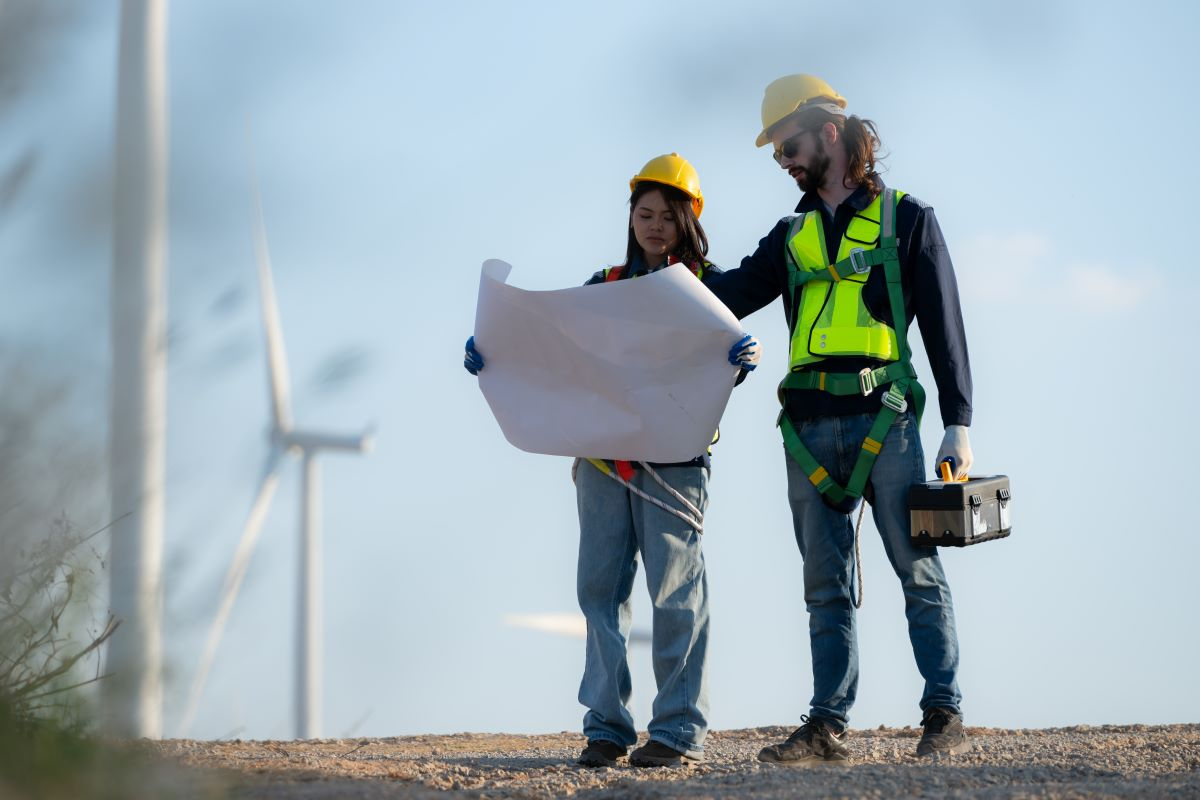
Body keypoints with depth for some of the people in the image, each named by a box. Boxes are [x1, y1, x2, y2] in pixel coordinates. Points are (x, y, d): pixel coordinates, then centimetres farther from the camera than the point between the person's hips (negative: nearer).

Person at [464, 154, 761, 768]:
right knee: (601, 587, 2)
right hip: (601, 455, 4)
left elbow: (724, 363, -6)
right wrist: (490, 354, -2)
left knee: (675, 589, -6)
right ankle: (607, 725, 6)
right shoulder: (605, 286, 16)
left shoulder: (707, 285, 5)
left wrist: (745, 357, -29)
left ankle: (680, 729, -3)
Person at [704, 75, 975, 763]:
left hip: (884, 418, -5)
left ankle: (946, 718, -4)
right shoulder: (792, 236, 21)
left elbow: (944, 326, 4)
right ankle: (828, 726, 5)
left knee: (919, 571, -6)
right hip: (810, 427, 5)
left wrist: (959, 425, -2)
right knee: (827, 587, 4)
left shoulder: (905, 219, 7)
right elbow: (732, 294, 8)